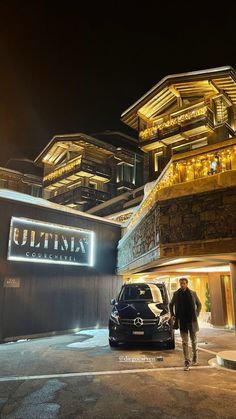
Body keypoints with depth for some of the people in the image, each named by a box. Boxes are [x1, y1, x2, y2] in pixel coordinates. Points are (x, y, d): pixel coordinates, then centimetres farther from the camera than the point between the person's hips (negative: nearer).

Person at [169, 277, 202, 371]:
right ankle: (187, 362, 6)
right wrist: (172, 315, 6)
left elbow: (199, 304, 10)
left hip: (192, 321, 0)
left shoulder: (192, 293, -4)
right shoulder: (176, 294, -2)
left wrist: (196, 314, 1)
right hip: (182, 321, 0)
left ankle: (195, 358, 35)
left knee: (194, 340, 15)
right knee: (184, 342, 0)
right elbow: (171, 305, 13)